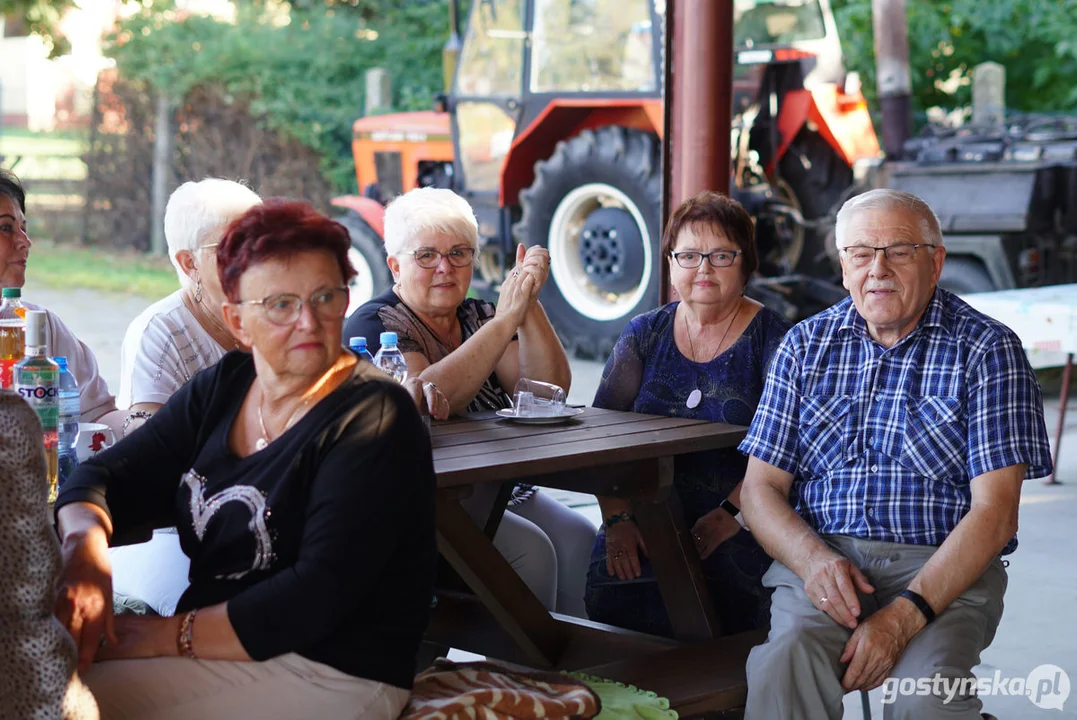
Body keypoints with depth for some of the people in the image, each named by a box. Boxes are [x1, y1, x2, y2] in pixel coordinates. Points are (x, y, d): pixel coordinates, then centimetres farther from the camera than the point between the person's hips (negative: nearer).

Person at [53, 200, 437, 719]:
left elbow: (319, 595, -21)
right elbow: (106, 477, 5)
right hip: (209, 647, 7)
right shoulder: (221, 389, 8)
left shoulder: (373, 419, -14)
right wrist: (86, 554, -17)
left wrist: (169, 635, -18)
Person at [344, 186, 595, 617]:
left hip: (495, 487, 6)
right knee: (529, 549, -27)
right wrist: (505, 320, -23)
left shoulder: (478, 317, 14)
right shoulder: (374, 324, -4)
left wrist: (529, 306, -12)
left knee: (577, 537, -20)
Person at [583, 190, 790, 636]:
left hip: (740, 521, -2)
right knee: (611, 593, -27)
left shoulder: (771, 340, 4)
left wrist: (731, 514, -19)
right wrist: (617, 519, -8)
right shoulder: (644, 335, 14)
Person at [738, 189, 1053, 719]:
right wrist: (814, 559, -12)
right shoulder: (805, 346, 13)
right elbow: (761, 487, 10)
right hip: (821, 560, 2)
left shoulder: (987, 350, 2)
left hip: (945, 571, -1)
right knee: (783, 666, -31)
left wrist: (906, 614, -19)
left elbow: (995, 514, -7)